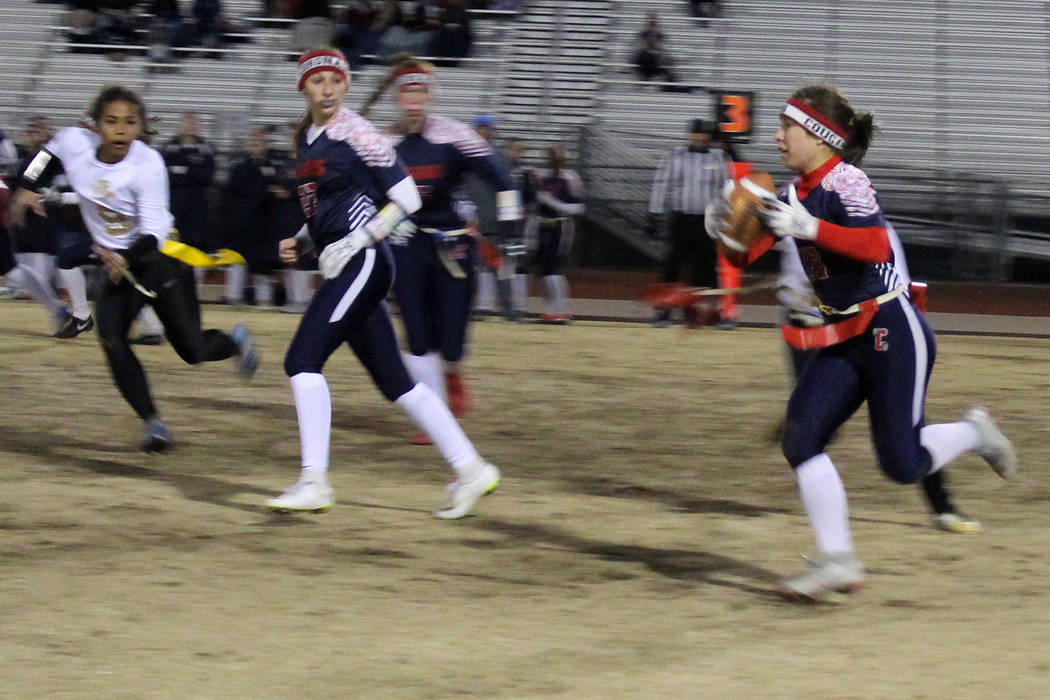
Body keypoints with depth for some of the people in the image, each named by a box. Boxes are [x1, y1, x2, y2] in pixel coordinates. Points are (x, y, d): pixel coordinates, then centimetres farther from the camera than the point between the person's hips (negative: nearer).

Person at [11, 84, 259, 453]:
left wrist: (127, 258, -43)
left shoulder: (148, 164, -24)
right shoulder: (75, 143, -12)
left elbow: (154, 232, -26)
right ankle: (151, 421, -10)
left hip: (160, 257, -4)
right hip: (117, 263, 4)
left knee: (192, 350, -5)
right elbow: (49, 154, 15)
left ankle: (234, 340, 31)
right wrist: (27, 188, 4)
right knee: (111, 341, -20)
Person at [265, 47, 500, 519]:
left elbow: (406, 198, -10)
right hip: (342, 270, 8)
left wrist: (354, 243, -16)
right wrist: (300, 242, 12)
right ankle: (469, 468, 9)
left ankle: (314, 481, -16)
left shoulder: (355, 133, -7)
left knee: (303, 359, -16)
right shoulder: (307, 140, 17)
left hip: (363, 262, -8)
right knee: (393, 380, 6)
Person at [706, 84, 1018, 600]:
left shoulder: (845, 181, -16)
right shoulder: (795, 192, 8)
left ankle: (972, 433, 24)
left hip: (893, 332, -8)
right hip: (842, 339, 8)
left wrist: (809, 228, -36)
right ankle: (837, 561, -3)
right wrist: (726, 229, -8)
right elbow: (751, 250, 12)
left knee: (902, 464, -6)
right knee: (800, 438, -6)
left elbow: (876, 246, -30)